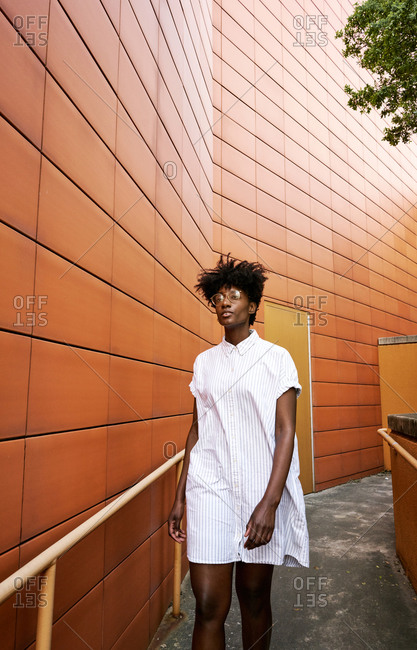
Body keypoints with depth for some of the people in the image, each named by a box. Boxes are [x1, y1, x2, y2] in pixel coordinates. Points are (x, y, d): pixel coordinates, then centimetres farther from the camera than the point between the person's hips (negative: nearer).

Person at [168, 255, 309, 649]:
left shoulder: (276, 359, -2)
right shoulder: (204, 362, 8)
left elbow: (286, 434, -6)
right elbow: (197, 430, 11)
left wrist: (270, 503, -15)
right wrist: (180, 496, 8)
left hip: (261, 488, -1)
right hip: (210, 487, 2)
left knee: (254, 597, 12)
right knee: (209, 605, 0)